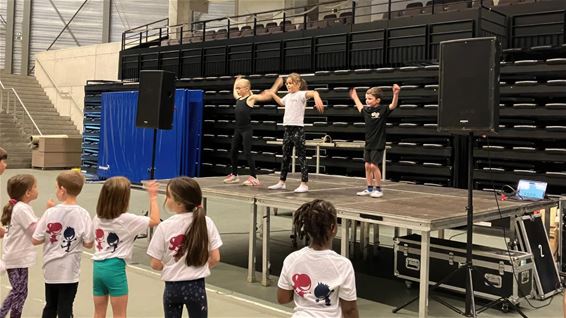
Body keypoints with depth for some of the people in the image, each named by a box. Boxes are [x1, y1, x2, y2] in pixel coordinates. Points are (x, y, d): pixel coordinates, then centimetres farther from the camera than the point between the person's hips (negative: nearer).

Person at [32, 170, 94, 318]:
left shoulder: (50, 212, -9)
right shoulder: (83, 214, -11)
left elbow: (35, 240, -5)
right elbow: (88, 244, -9)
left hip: (51, 269, 2)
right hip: (69, 271, -2)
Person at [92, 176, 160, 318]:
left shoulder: (97, 218, 4)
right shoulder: (127, 219, -13)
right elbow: (155, 220, -7)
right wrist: (153, 197, 2)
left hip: (98, 267, 6)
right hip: (115, 268, -6)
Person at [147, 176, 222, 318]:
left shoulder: (165, 226, -13)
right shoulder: (206, 222, -9)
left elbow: (155, 264, -9)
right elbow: (215, 258, -6)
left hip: (172, 287, 0)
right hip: (196, 286, 1)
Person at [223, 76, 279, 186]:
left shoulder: (251, 98, -7)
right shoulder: (239, 98, 13)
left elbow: (267, 96, -13)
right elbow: (235, 92, 38)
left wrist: (278, 84, -16)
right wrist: (236, 81, 47)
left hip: (247, 129, -8)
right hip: (238, 129, 8)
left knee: (247, 153, -8)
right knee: (233, 152, 12)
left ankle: (253, 177, -3)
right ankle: (234, 175, 25)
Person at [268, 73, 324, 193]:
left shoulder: (301, 94, -9)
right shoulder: (288, 96, 14)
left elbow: (313, 92, -30)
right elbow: (281, 102, 38)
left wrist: (317, 98, -51)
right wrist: (272, 93, 33)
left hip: (298, 128, -8)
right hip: (287, 128, 8)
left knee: (301, 156, -3)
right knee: (285, 156, 14)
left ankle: (304, 184, 0)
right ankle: (281, 182, 24)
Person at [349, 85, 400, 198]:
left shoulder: (383, 110, -11)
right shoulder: (367, 110, 6)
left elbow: (393, 105, -27)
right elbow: (360, 107, 29)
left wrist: (396, 94, -44)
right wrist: (355, 97, 37)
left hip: (378, 144, -7)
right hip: (368, 143, 7)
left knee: (374, 166, -6)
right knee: (367, 165, 9)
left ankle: (378, 189, 8)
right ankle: (369, 188, 20)